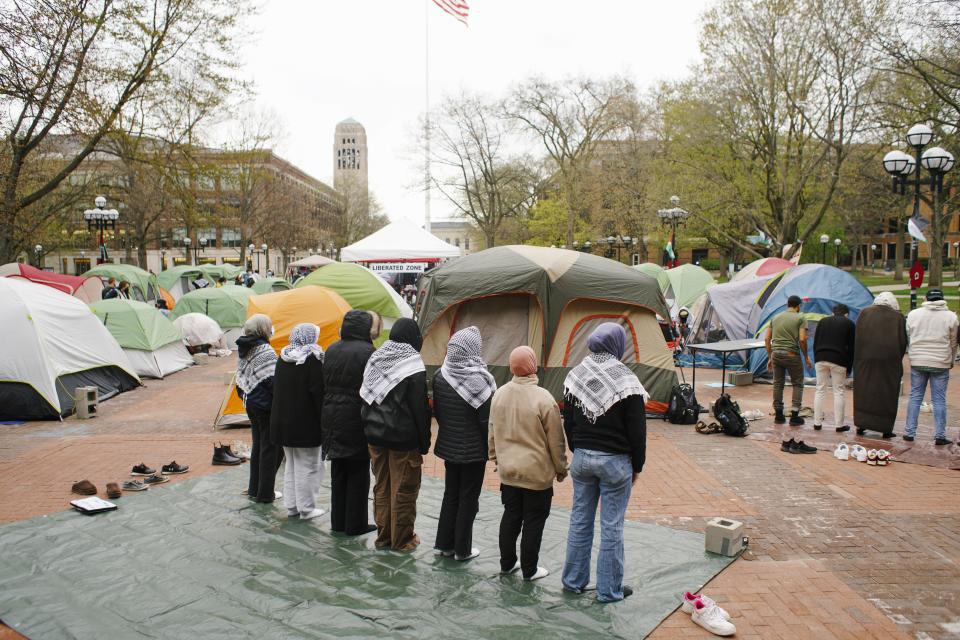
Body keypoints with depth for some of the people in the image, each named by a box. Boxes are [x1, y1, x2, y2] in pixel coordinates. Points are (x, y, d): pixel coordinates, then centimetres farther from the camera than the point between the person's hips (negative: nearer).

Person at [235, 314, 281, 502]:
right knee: (270, 448, 2)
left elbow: (242, 378, 15)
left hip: (251, 404, 9)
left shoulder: (244, 349, 8)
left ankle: (254, 489, 25)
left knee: (258, 445, 18)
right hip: (266, 406, -9)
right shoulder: (265, 351, -19)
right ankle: (265, 493, 9)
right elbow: (273, 381, -21)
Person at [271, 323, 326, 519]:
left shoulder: (283, 359, 6)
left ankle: (291, 505, 23)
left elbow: (277, 389, 12)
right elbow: (318, 393, -18)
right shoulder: (312, 360, -15)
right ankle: (306, 508, 9)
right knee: (307, 466, 3)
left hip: (283, 421, 7)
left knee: (290, 464, 17)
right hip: (306, 422, -7)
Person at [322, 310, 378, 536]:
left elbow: (324, 385, 9)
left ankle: (338, 521, 24)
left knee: (338, 473, 16)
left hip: (332, 418, 6)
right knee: (358, 474, 6)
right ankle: (355, 524, 13)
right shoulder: (367, 352, -15)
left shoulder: (332, 350, 6)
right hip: (356, 420, -6)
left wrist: (329, 409, 14)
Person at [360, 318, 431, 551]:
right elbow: (420, 409, -14)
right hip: (404, 439, -6)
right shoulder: (413, 366, -16)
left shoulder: (375, 359, 4)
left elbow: (366, 399, 9)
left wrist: (370, 427, 14)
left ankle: (383, 536, 26)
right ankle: (402, 540, 15)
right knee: (404, 490, 6)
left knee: (382, 487, 16)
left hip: (375, 435, 6)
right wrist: (424, 442, -7)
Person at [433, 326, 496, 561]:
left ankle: (444, 544, 26)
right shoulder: (479, 380, -21)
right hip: (473, 451, -5)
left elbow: (436, 411, 6)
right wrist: (490, 448, -2)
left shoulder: (440, 376, -4)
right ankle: (462, 549, 17)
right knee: (468, 499, 8)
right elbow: (486, 420, -16)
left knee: (450, 495, 19)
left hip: (449, 447, 5)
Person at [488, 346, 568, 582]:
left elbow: (492, 433, 7)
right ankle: (529, 570, 20)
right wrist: (561, 468, 2)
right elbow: (555, 441, -12)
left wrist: (497, 458, 21)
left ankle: (507, 563, 31)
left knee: (510, 516, 19)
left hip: (508, 471, 5)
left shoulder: (499, 394, -5)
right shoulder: (543, 399, -21)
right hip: (537, 473, -5)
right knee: (534, 521, 9)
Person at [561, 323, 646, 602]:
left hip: (582, 457, 5)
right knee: (612, 527, 6)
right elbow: (637, 431, -10)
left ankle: (573, 580, 28)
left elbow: (568, 423, 9)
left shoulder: (574, 375, 0)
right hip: (615, 461, -5)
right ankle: (609, 589, 18)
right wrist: (637, 466, 1)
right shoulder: (626, 381, -16)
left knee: (580, 520, 16)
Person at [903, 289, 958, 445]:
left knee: (915, 397, 9)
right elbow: (953, 342, 5)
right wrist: (951, 361, 18)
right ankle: (940, 436, 5)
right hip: (941, 364, -1)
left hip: (917, 362, 1)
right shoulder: (950, 316, -3)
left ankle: (909, 432, 10)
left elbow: (907, 337, 6)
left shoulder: (913, 314, -1)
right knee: (939, 400, 4)